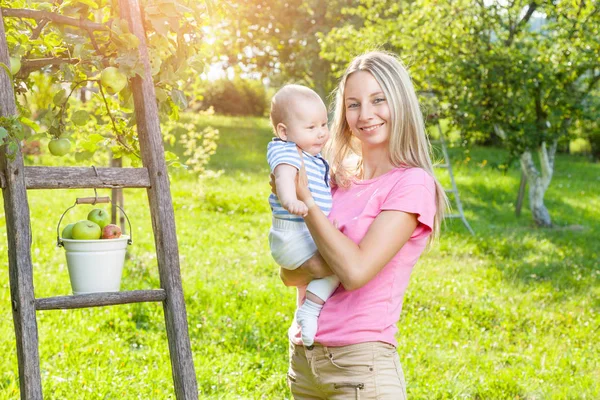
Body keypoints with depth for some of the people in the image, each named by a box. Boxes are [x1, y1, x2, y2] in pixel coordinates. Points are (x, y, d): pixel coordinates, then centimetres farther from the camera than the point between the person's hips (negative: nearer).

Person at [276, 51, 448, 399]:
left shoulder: (412, 184, -10)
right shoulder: (337, 180, 8)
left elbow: (356, 270, -20)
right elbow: (289, 273, 4)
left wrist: (304, 198, -12)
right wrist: (323, 266, -17)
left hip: (361, 362, -6)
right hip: (303, 356, 6)